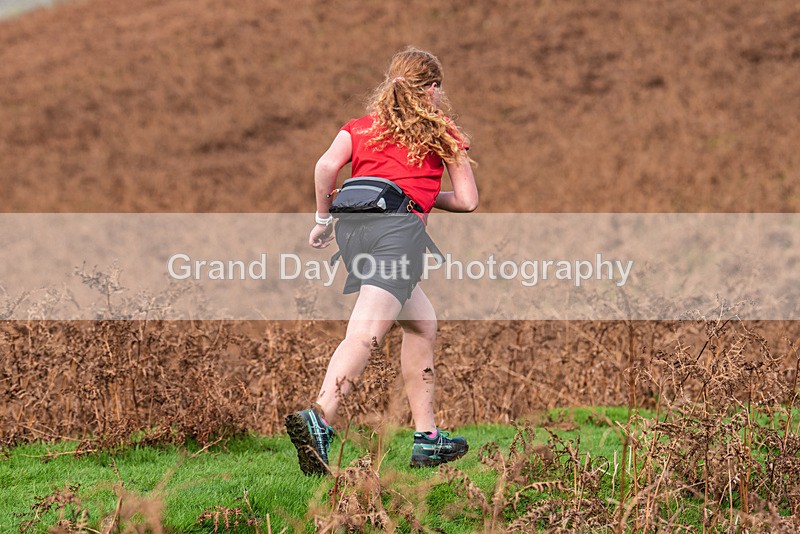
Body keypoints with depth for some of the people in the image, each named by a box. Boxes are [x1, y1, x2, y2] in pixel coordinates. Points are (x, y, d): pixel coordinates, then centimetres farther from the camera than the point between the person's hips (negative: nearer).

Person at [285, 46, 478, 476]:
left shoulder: (360, 127, 25)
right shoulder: (442, 132, 20)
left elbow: (326, 165, 5)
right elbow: (467, 201, 18)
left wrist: (322, 219, 16)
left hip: (352, 226, 5)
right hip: (399, 226, -5)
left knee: (421, 323, 21)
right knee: (365, 332, -21)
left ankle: (427, 439, 22)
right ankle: (319, 420, -44)